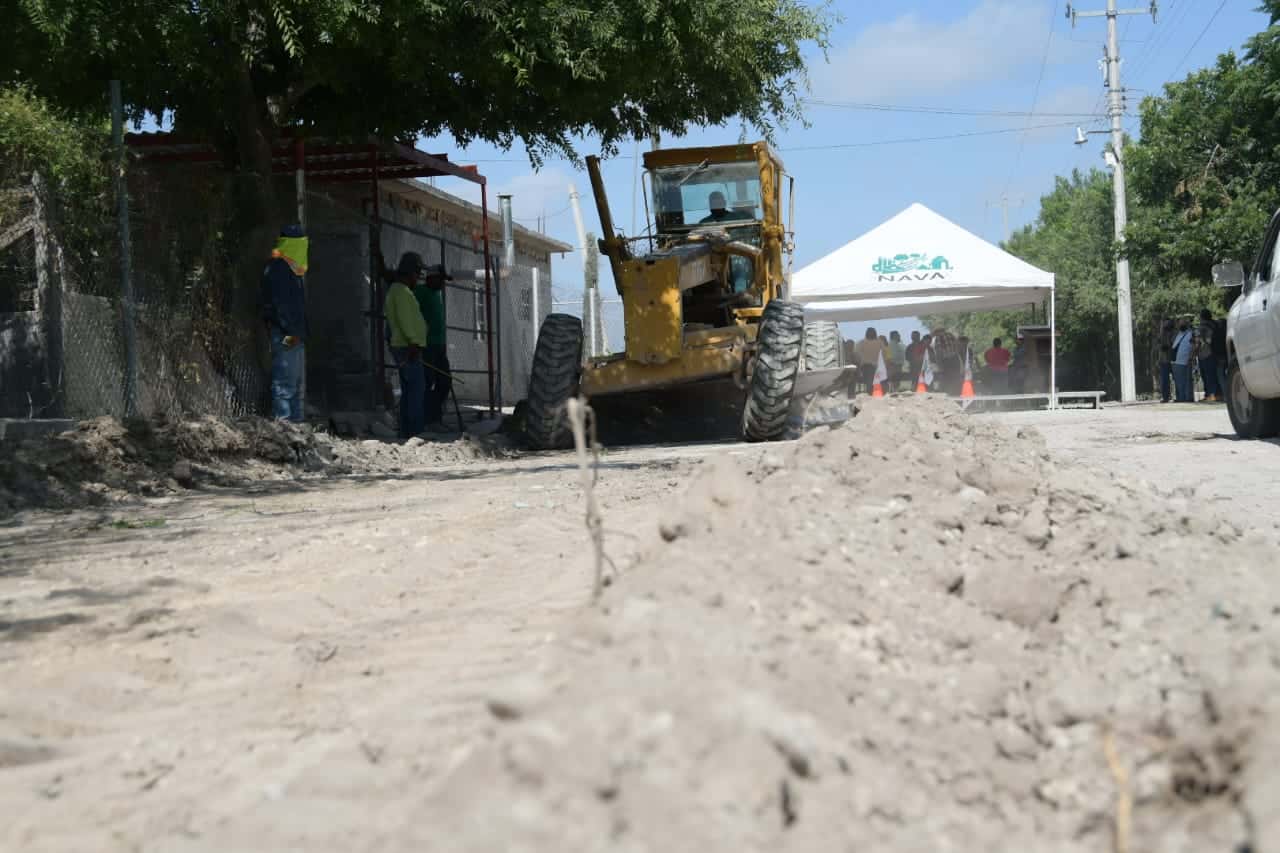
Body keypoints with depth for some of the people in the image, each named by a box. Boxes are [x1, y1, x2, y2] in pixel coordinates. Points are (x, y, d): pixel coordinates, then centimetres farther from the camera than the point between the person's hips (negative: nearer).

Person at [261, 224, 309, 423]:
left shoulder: (293, 268, 19)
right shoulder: (277, 268, -12)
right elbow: (280, 302, -19)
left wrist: (300, 331, 17)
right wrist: (290, 331, -21)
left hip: (295, 333, 10)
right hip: (285, 334, -10)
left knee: (298, 381, 13)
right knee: (285, 379, -10)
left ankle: (297, 420, 19)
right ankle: (283, 419, -10)